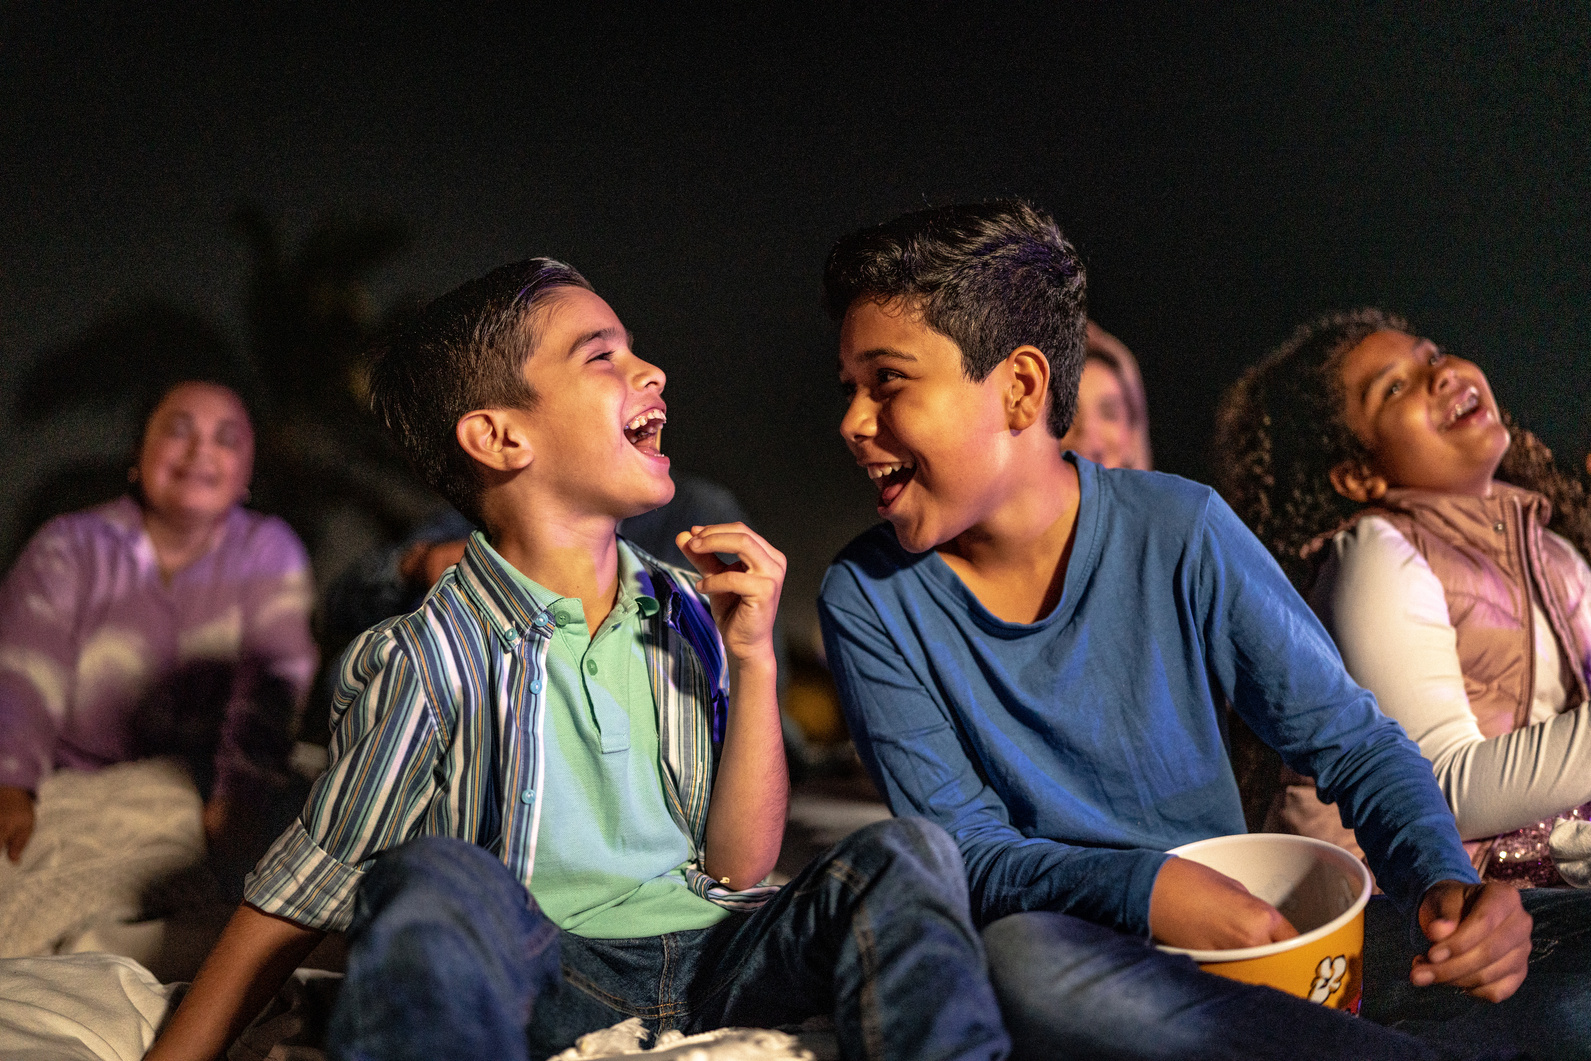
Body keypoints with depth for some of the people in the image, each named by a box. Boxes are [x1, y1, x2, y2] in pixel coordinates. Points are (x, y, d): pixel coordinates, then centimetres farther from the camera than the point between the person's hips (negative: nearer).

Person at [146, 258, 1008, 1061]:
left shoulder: (693, 616, 7)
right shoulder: (427, 661, -7)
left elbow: (740, 865, 5)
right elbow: (296, 900, -3)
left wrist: (753, 660, -5)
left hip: (712, 958, 4)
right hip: (540, 978, -4)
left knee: (905, 855, -19)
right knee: (436, 881, -33)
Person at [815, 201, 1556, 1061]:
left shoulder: (1180, 536, -7)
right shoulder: (867, 599, -7)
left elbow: (1351, 742, -1)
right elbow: (962, 847, -8)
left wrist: (1443, 882, -22)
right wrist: (1144, 886, -28)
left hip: (1243, 924, -1)